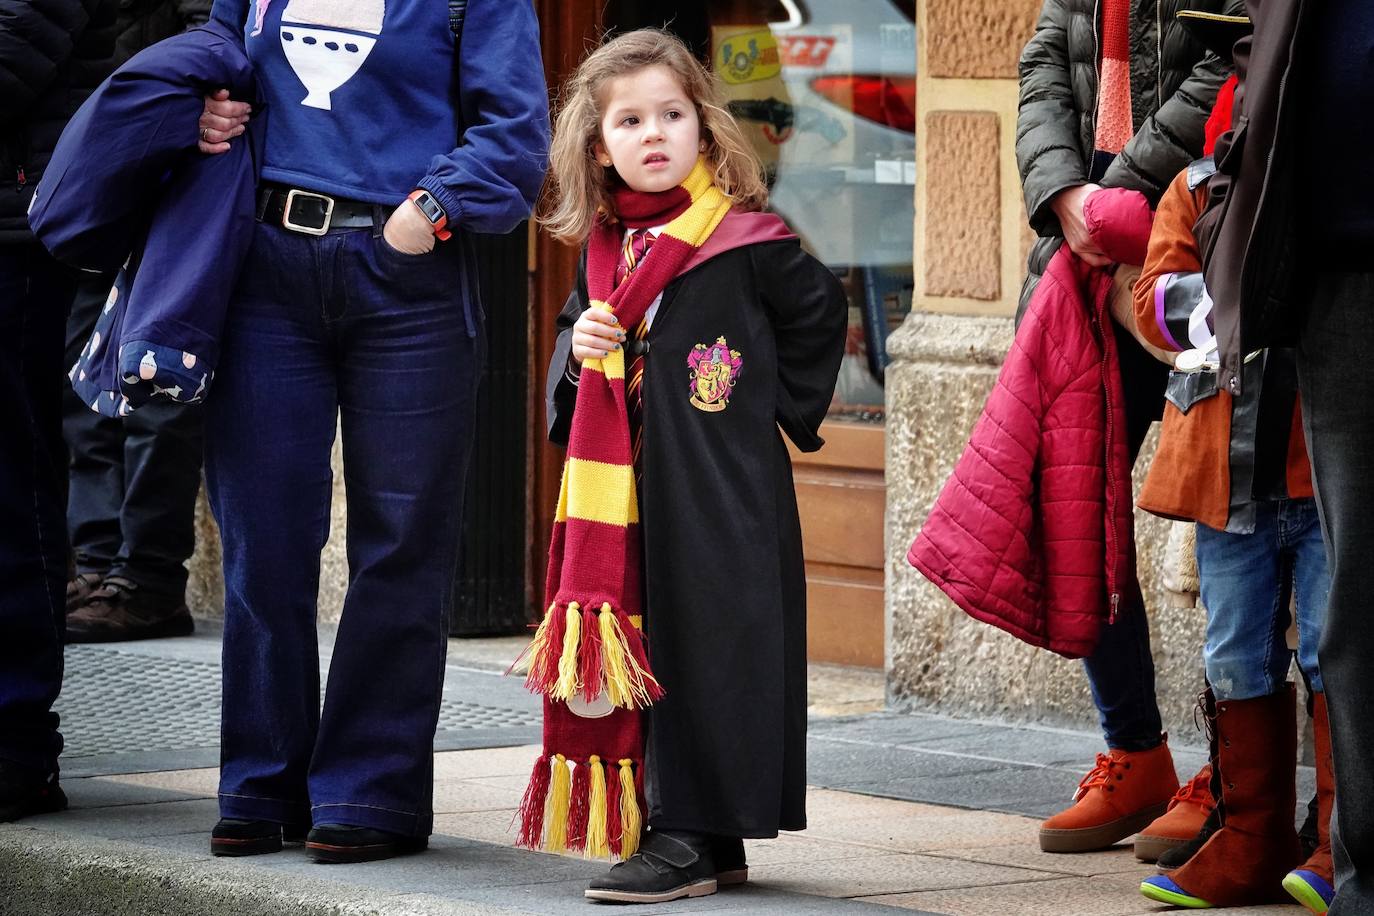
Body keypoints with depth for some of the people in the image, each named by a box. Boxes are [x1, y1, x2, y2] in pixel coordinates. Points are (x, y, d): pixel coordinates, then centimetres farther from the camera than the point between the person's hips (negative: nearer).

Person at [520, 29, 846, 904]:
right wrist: (580, 352, 2)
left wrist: (775, 407, 3)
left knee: (704, 644, -7)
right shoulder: (602, 249, 10)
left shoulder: (745, 242, -7)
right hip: (622, 490, 7)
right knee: (633, 647, 7)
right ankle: (709, 843, 14)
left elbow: (820, 314, 5)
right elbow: (574, 331, 24)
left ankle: (689, 835, -6)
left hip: (721, 491, -7)